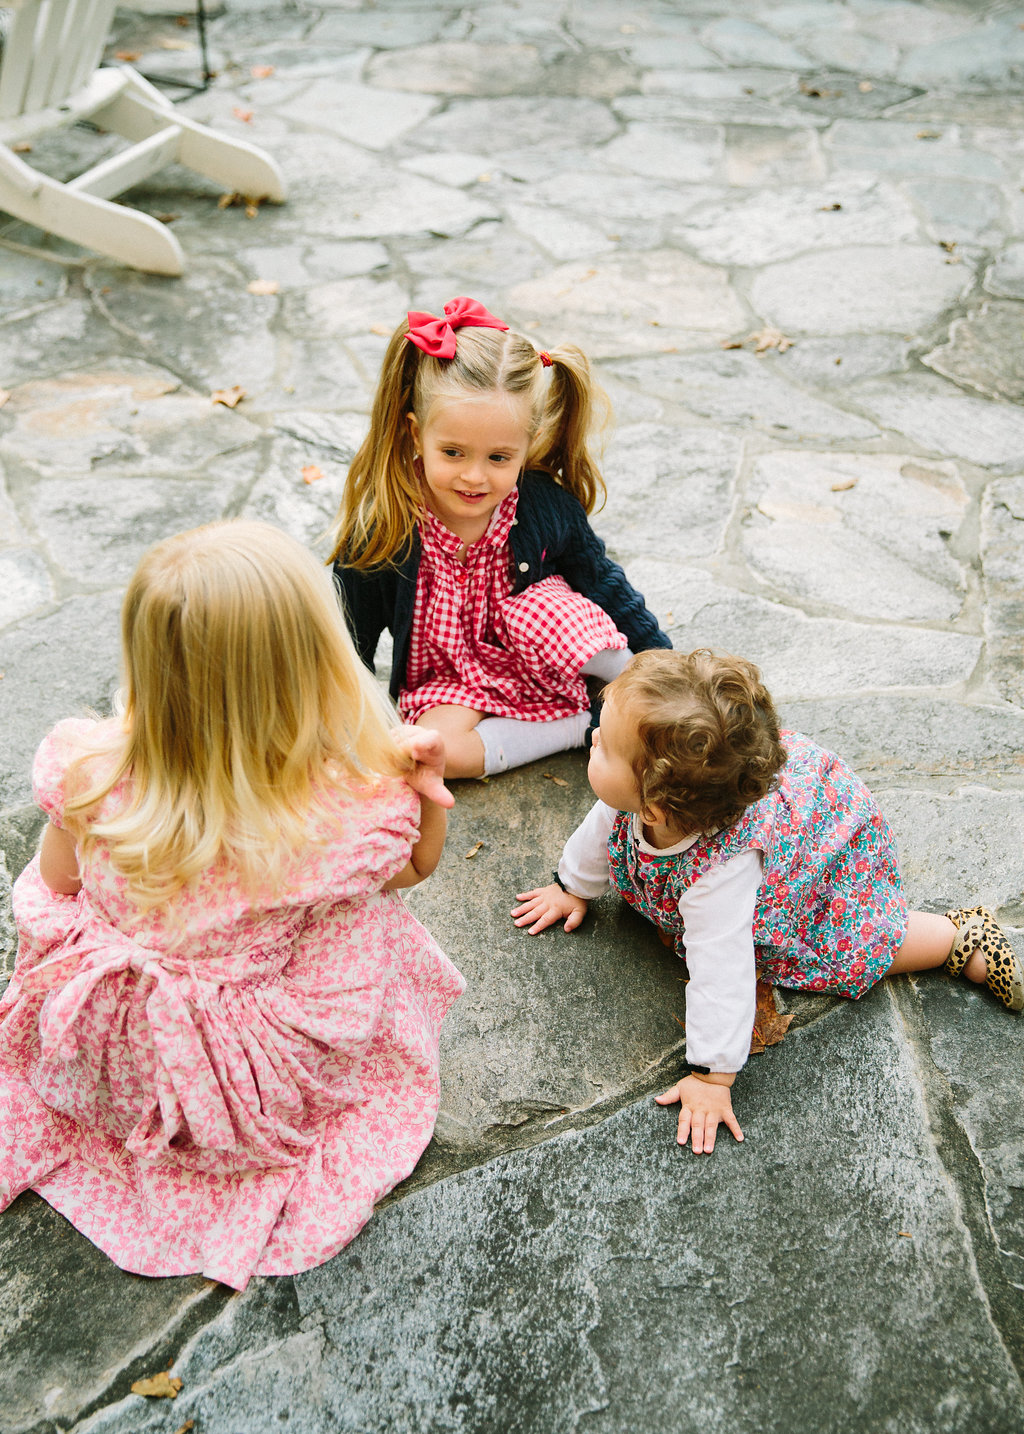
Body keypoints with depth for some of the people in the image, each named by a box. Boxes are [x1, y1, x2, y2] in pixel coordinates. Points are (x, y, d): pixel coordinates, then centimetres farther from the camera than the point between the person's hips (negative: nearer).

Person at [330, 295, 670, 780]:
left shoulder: (547, 505, -18)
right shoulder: (381, 531, -24)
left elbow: (603, 581, -1)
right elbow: (349, 652, -12)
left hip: (544, 655, 0)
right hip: (447, 680, 0)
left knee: (547, 612, -34)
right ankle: (585, 725, -16)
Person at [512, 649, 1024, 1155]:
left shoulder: (719, 871, -48)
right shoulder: (646, 789, -30)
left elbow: (722, 975, -43)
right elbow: (606, 822, -7)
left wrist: (713, 1078, -36)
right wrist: (573, 887, 8)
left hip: (836, 838, -6)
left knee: (851, 953, -6)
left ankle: (964, 937, 11)